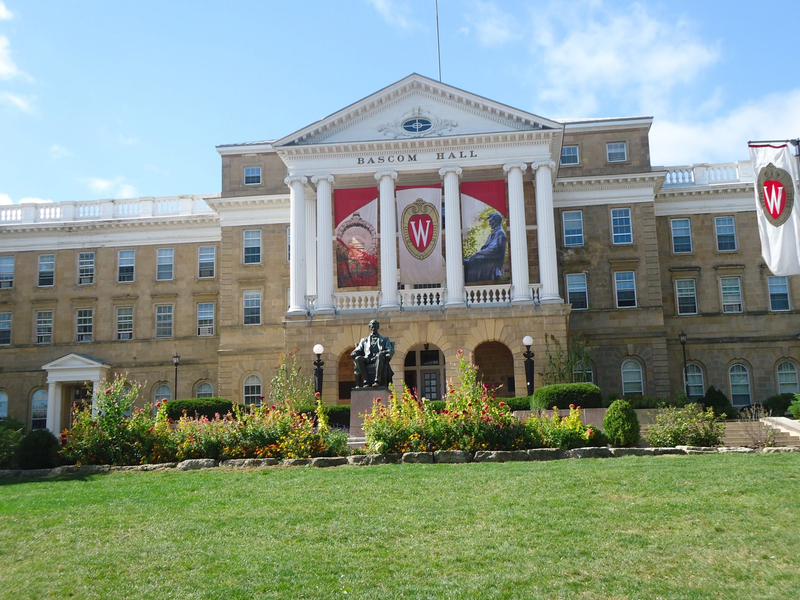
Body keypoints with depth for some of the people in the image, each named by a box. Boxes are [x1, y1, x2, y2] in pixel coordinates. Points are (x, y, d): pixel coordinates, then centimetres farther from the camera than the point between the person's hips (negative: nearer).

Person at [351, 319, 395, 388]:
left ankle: (377, 381, -51)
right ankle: (366, 382, -44)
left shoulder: (385, 339, 29)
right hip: (367, 360, 2)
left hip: (378, 359, -2)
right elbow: (357, 350, 20)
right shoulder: (364, 340, 33)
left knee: (380, 355, -40)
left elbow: (391, 351, 13)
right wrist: (354, 353, -6)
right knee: (358, 358, -34)